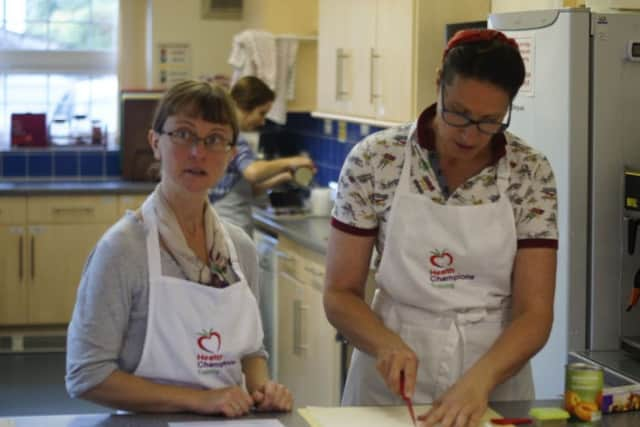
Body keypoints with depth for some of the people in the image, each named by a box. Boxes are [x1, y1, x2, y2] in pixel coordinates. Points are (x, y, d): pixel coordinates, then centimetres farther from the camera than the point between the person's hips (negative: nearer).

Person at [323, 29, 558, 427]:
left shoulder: (529, 172, -6)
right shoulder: (374, 161, -8)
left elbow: (534, 312, -8)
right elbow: (341, 294, -3)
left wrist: (479, 379, -24)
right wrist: (388, 345, -21)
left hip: (495, 376, 0)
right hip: (393, 382, 0)